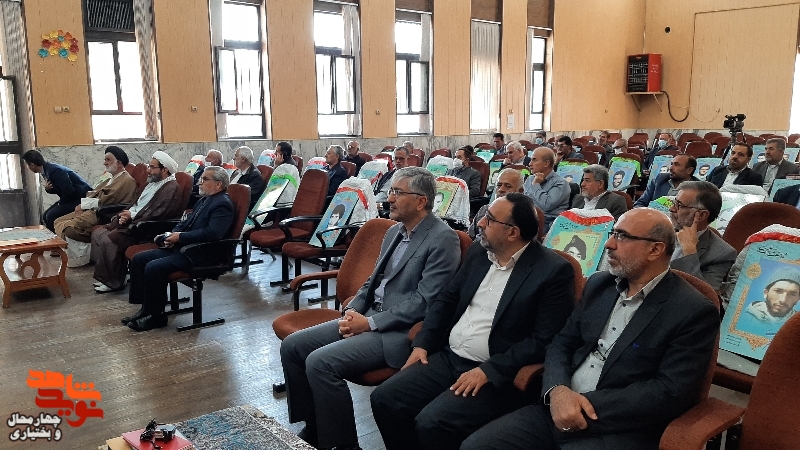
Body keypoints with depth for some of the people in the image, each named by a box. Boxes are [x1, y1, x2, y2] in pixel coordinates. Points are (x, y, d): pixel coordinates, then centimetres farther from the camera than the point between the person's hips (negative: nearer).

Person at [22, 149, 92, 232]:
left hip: (81, 197, -10)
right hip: (70, 197, 10)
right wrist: (47, 188, -5)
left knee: (51, 216, -18)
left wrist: (61, 203, -10)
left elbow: (69, 191, -27)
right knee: (45, 216, 7)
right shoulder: (46, 170, 6)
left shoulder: (54, 170, -23)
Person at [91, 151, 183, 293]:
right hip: (133, 221, 10)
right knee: (97, 233, 0)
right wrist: (127, 214, 0)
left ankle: (114, 282, -7)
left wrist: (132, 216, -16)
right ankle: (103, 274, 6)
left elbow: (157, 214, -21)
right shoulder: (152, 183, 19)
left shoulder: (172, 188, -12)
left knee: (108, 241, -23)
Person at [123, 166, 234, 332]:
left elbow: (212, 233, -27)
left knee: (153, 267, -24)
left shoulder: (222, 204, -13)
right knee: (138, 259, 4)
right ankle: (146, 307, 7)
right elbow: (186, 223, 23)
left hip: (201, 254, -11)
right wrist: (171, 235, 1)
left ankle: (155, 315, -7)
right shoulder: (203, 200, 18)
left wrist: (180, 237, -19)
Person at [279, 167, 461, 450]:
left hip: (401, 331, -9)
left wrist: (369, 323, -18)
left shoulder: (443, 239, -13)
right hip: (368, 317, 9)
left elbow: (424, 301, -19)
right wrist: (352, 311, 0)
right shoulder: (394, 231, 14)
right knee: (292, 346, 0)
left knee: (320, 362, -24)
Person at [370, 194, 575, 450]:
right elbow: (447, 299, 16)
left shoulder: (554, 271, -12)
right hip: (448, 358, 7)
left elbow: (544, 340, -15)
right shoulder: (479, 251, 8)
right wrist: (422, 343, 3)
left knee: (431, 423, -26)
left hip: (496, 374, -6)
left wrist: (489, 371, -19)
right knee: (384, 399, -9)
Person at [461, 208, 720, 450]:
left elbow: (672, 393, -14)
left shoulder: (694, 312, -8)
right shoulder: (599, 284, 11)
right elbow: (562, 343, 11)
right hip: (557, 409, 6)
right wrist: (557, 390, -10)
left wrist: (588, 404, -17)